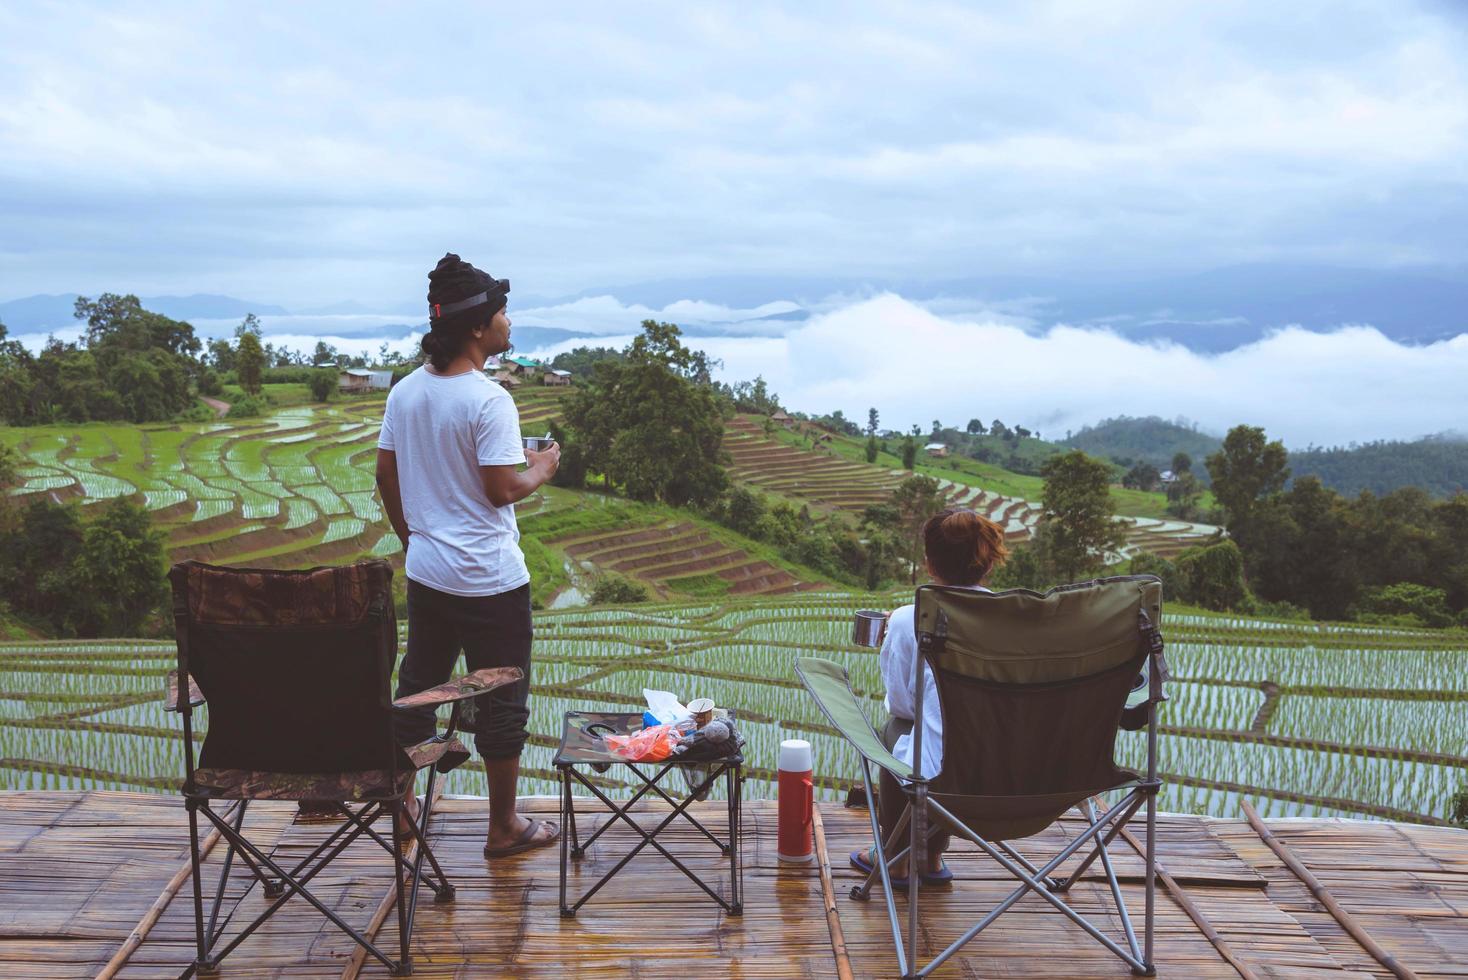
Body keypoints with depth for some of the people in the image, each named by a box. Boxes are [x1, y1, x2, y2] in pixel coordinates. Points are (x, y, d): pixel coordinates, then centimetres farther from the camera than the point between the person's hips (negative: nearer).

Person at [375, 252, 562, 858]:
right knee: (502, 700, 6)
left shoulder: (405, 391, 3)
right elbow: (502, 489, -22)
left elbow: (385, 475, 9)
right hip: (489, 579, -7)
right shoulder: (488, 401, -20)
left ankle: (402, 798, 35)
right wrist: (541, 471, -2)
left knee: (418, 681, 20)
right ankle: (504, 827, 17)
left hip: (426, 570, 7)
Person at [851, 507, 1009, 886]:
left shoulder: (908, 620, -10)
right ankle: (932, 857, 45)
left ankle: (895, 859, 44)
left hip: (935, 772, -3)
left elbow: (900, 702, 2)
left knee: (896, 726, 31)